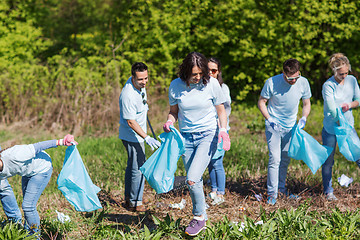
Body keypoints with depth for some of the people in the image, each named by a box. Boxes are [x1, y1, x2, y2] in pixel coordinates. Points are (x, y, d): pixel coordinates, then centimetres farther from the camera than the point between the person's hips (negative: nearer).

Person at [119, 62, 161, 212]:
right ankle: (135, 203, 2)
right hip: (132, 135, -10)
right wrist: (147, 138, -33)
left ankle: (128, 199, 30)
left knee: (132, 166, 18)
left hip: (136, 134, 10)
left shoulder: (139, 84, -3)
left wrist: (144, 103, 39)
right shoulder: (128, 95, -31)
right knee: (138, 168, -7)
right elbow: (131, 122, -29)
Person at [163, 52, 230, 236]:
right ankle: (202, 218, 25)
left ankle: (199, 217, 2)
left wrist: (223, 129, -16)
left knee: (192, 179, -18)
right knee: (194, 181, 8)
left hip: (208, 135, -3)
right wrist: (169, 121, -12)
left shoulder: (211, 84, -9)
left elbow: (221, 110, 0)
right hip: (186, 137, 3)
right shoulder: (176, 86, -4)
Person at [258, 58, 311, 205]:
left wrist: (303, 118, -11)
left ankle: (281, 188, 31)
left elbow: (306, 103, 6)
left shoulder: (303, 83, -9)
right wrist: (269, 119, -18)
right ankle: (272, 194, -3)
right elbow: (261, 102, -7)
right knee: (275, 159, -11)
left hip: (290, 127, 4)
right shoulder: (271, 83, -19)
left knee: (286, 159, 13)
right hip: (273, 126, -4)